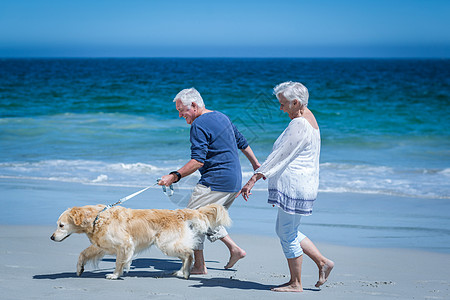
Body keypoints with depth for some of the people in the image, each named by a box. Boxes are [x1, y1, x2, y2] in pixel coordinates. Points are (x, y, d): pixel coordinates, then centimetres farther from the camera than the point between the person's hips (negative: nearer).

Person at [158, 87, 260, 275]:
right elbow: (242, 142, 23)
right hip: (234, 183, 10)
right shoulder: (222, 117, 14)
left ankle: (199, 266, 0)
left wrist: (174, 177, -26)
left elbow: (198, 161, -24)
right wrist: (255, 164, 34)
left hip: (215, 181, -10)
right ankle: (235, 249, 15)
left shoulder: (199, 125, -14)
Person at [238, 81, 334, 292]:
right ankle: (322, 262, 21)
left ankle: (295, 283, 11)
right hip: (292, 186, 11)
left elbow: (279, 156, -23)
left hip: (295, 187, -11)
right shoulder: (307, 117, 13)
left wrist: (253, 180, -22)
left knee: (288, 235, 0)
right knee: (284, 231, 19)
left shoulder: (299, 125, -19)